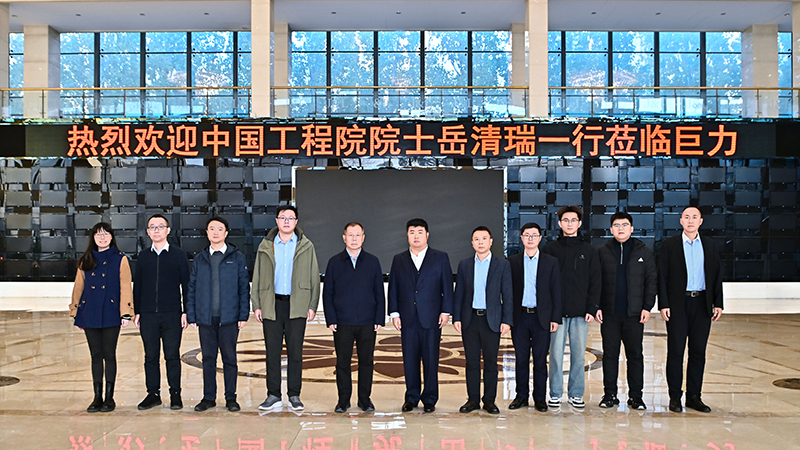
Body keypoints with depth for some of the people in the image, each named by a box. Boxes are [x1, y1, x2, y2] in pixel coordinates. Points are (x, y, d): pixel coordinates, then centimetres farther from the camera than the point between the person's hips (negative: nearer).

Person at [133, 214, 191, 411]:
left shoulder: (179, 255, 4)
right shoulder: (143, 257, 11)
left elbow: (186, 285, 3)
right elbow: (137, 286, 13)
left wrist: (186, 312, -3)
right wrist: (136, 312, 7)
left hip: (172, 314, -2)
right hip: (148, 315, 3)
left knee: (172, 355, 0)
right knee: (151, 356, 6)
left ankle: (175, 394, 9)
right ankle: (153, 393, 16)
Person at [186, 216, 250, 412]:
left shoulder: (237, 258, 4)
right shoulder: (200, 259, 10)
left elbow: (244, 288, 2)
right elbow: (192, 288, 10)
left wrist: (243, 315, -5)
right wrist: (191, 315, 3)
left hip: (229, 318, -2)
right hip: (205, 318, 2)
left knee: (229, 358, 3)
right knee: (208, 359, 8)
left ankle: (231, 397, 14)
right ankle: (208, 397, 19)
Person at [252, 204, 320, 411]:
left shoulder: (306, 246, 7)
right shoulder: (266, 246, 9)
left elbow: (314, 277, 6)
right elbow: (257, 277, 10)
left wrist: (313, 305, 0)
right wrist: (257, 305, 3)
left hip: (297, 305, -1)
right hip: (271, 304, 1)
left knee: (295, 352, 2)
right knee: (272, 351, 3)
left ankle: (294, 396, 12)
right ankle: (273, 395, 12)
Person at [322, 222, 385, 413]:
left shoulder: (373, 262, 7)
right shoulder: (335, 262, 6)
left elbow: (380, 294, 7)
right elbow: (327, 294, 5)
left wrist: (380, 319, 0)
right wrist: (330, 320, -4)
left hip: (368, 324, 1)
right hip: (342, 323, 0)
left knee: (366, 361, 6)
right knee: (342, 362, 4)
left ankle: (365, 399, 18)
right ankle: (343, 399, 16)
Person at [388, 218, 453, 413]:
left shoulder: (440, 258, 5)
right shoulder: (398, 260, 10)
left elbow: (447, 286, 3)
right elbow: (393, 288, 10)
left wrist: (445, 311, -3)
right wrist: (394, 313, 2)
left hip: (431, 318, -2)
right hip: (407, 319, 2)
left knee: (431, 360, 2)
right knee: (409, 360, 6)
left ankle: (429, 399, 14)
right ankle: (411, 397, 19)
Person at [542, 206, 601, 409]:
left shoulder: (589, 251, 10)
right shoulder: (550, 249, 6)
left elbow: (595, 282, 8)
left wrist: (592, 308, -2)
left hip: (581, 312, 1)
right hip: (556, 312, -1)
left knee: (579, 355, 5)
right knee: (556, 354, 0)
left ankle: (576, 394, 16)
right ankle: (555, 394, 11)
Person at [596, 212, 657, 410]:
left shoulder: (644, 252, 6)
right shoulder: (602, 252, 6)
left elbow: (651, 280, 5)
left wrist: (647, 307, -3)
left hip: (635, 313, 0)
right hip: (609, 314, 0)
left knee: (635, 355, 5)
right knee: (610, 355, 5)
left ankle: (635, 396, 14)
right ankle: (610, 394, 15)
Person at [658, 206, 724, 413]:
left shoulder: (711, 245, 10)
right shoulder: (669, 245, 2)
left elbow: (717, 276, 11)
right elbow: (662, 277, -1)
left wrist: (718, 303, 4)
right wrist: (663, 305, -8)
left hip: (702, 304, 3)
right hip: (678, 305, -3)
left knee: (698, 351, 6)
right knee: (676, 351, 0)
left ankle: (694, 396, 15)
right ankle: (675, 396, 8)